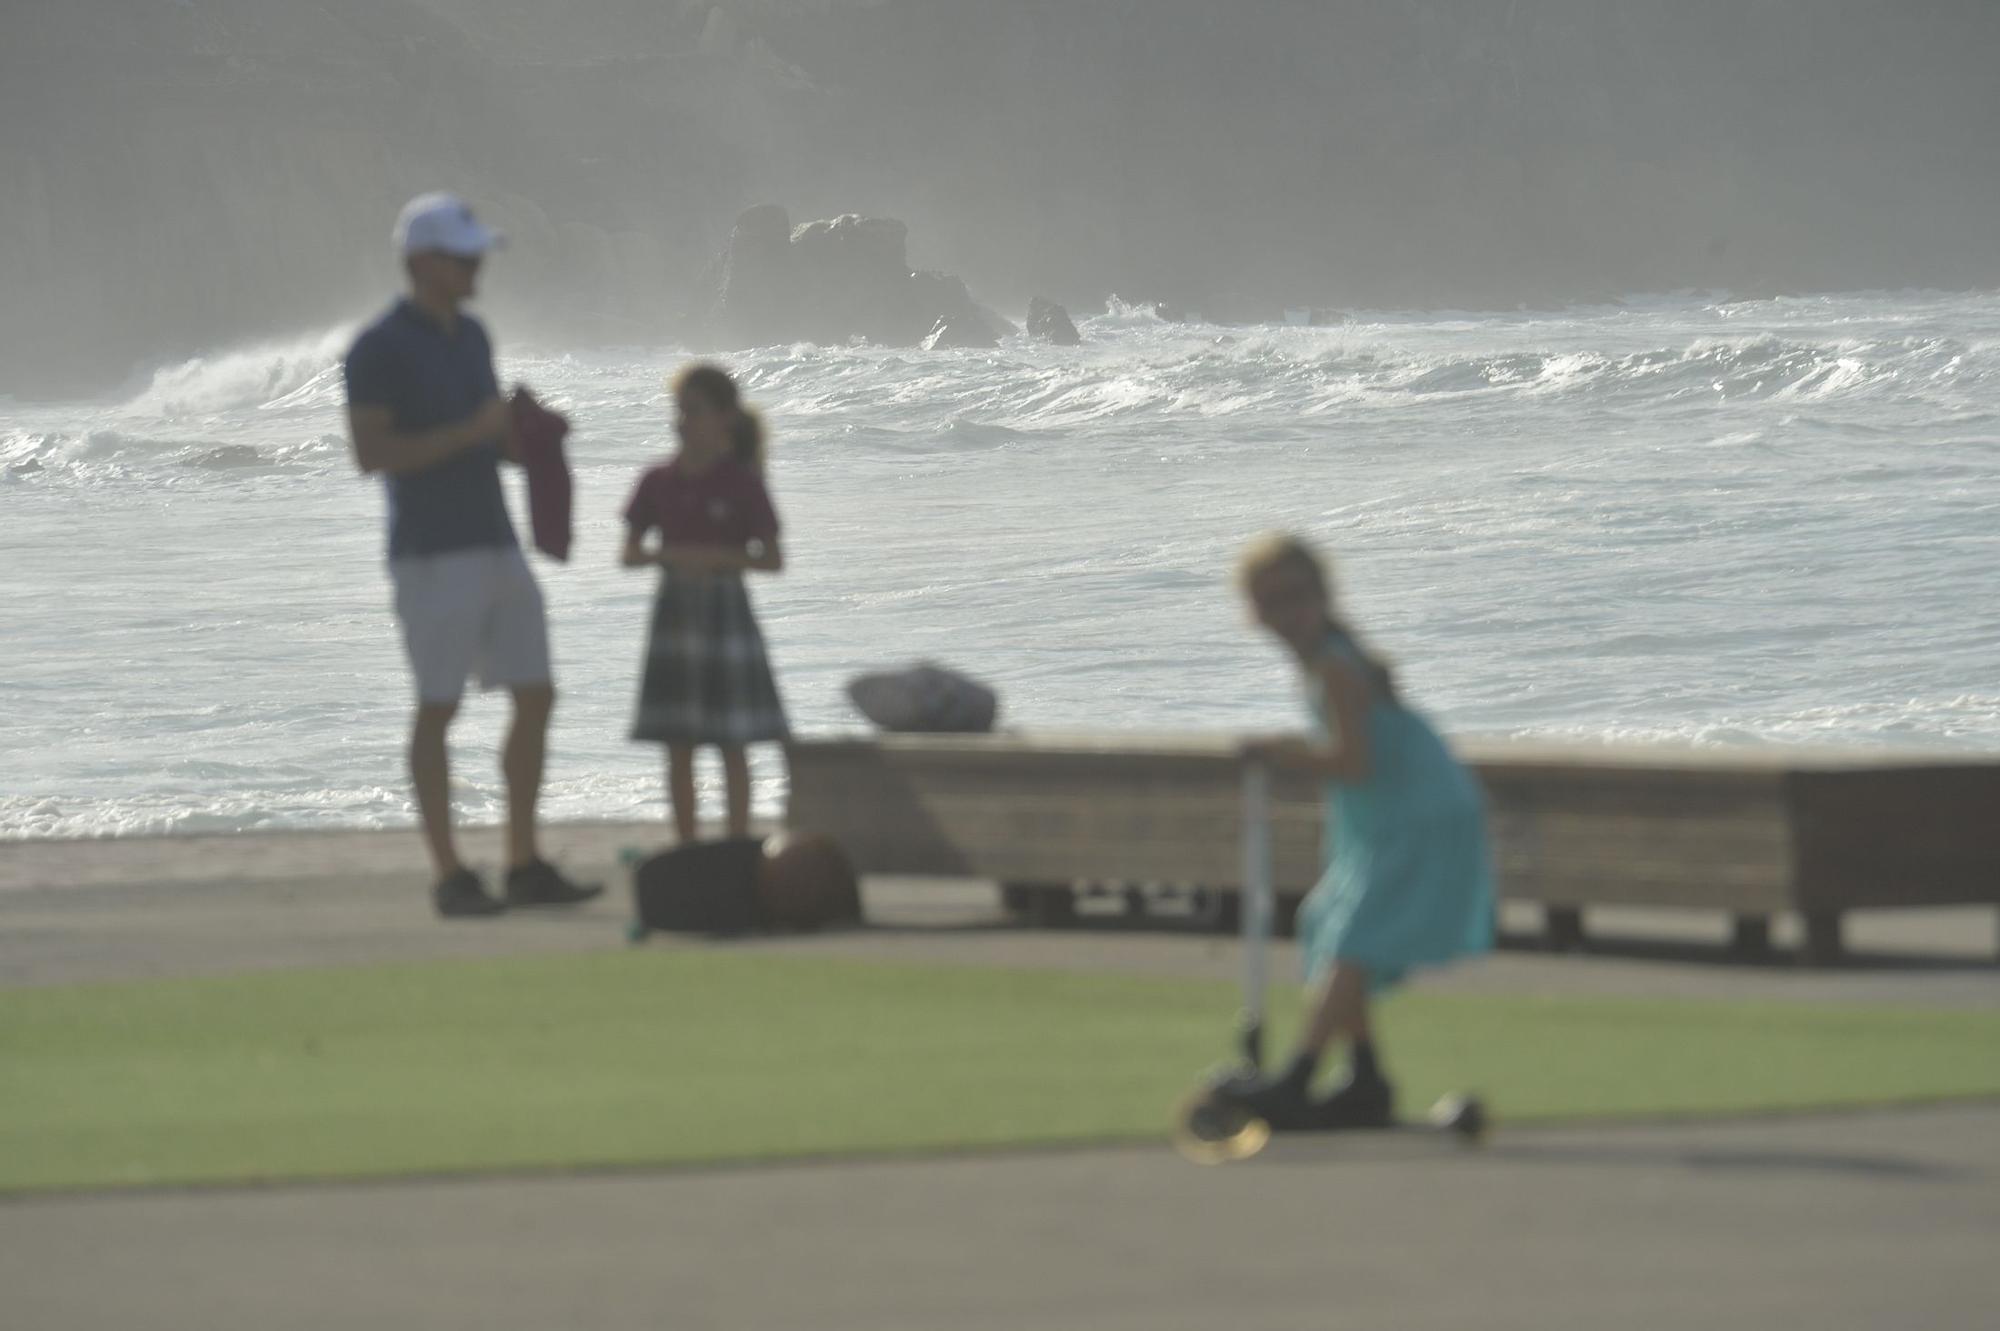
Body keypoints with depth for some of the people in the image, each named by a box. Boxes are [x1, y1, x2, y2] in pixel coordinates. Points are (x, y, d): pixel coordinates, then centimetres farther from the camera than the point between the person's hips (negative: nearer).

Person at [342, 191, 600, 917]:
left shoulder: (471, 337, 15)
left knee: (536, 697, 4)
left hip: (494, 546, 8)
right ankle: (451, 878, 0)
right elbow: (371, 454, -18)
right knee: (439, 709, -5)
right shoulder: (378, 348, -11)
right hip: (431, 553, -8)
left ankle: (525, 867, 11)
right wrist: (470, 431, -21)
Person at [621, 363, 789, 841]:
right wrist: (669, 555, -15)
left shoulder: (741, 483, -6)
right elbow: (630, 553, 6)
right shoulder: (659, 482, 5)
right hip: (675, 613, 4)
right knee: (679, 746, 5)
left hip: (725, 609, -4)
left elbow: (773, 560, -6)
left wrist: (717, 557, -21)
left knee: (731, 743, 1)